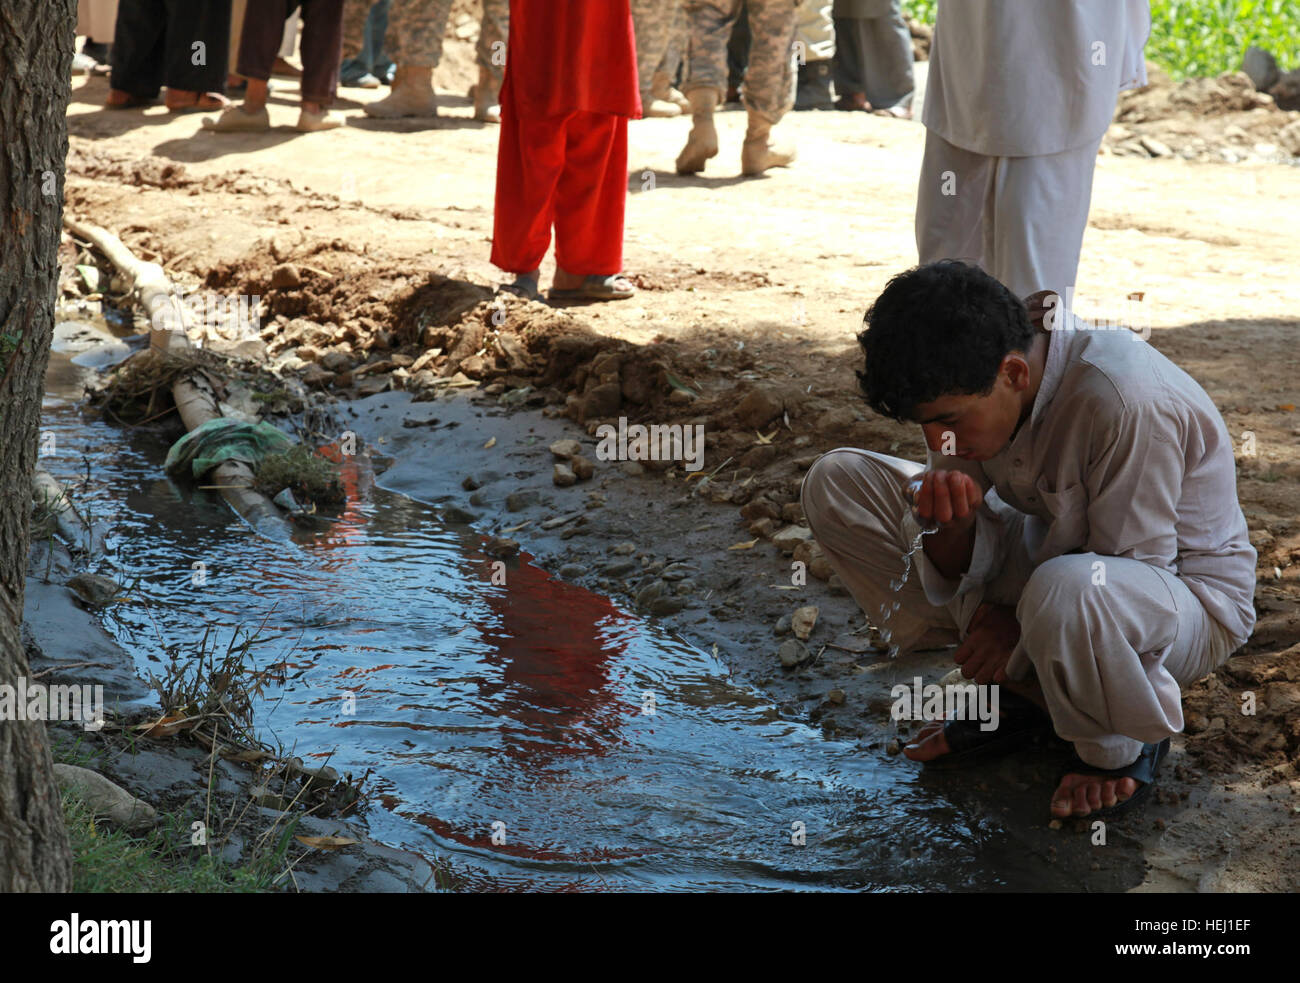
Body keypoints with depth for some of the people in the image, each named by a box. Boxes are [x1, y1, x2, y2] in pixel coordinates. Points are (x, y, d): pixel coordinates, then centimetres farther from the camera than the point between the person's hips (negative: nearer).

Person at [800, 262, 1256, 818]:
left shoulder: (1127, 401, -34)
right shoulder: (965, 380, -12)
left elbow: (1128, 574, -25)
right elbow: (965, 568, -7)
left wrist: (1020, 626, -19)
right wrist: (949, 526, -29)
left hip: (1185, 595, -7)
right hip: (1048, 556, 7)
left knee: (1068, 589, -45)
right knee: (835, 484, -5)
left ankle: (1121, 747, -9)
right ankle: (1016, 692, 0)